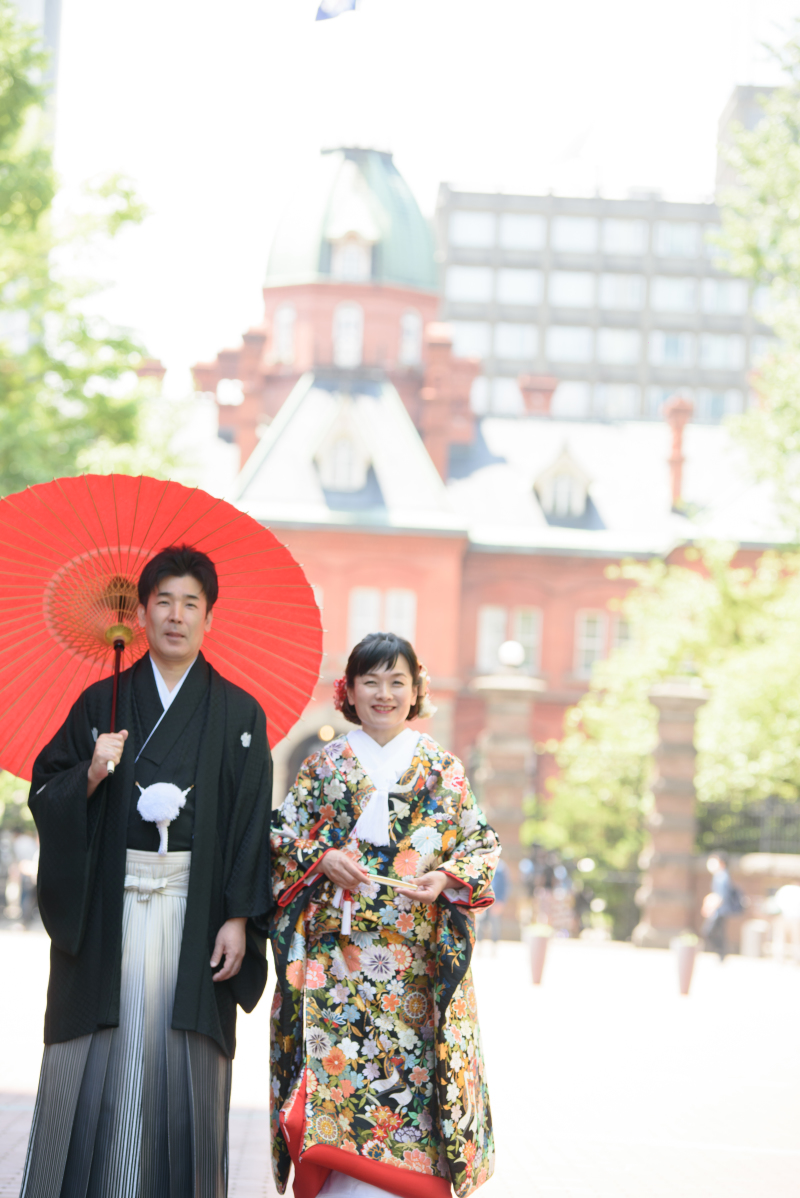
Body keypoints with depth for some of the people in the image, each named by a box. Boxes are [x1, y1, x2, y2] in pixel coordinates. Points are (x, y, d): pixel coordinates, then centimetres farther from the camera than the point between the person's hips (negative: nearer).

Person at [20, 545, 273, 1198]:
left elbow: (253, 823, 2)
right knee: (97, 1068, -2)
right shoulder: (100, 704, 10)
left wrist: (240, 918, -6)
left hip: (194, 911, -1)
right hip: (107, 911, 1)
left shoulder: (239, 715, 7)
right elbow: (45, 795, 9)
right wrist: (90, 775, -11)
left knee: (182, 1067, -2)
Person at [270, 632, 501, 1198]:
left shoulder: (441, 767, 9)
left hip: (417, 955, 0)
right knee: (339, 1061, -7)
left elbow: (483, 842, 7)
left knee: (407, 1061, -6)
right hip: (339, 952, 0)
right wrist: (321, 859, -9)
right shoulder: (325, 765, 10)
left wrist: (447, 877, -11)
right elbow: (282, 836, 9)